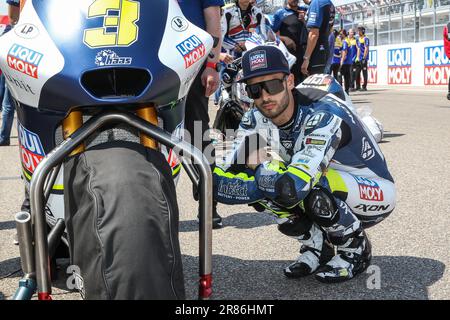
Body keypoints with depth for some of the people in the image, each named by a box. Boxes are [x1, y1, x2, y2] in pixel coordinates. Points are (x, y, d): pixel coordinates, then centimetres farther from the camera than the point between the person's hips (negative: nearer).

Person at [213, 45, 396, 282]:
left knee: (314, 187, -36)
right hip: (329, 200, 6)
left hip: (375, 193, -6)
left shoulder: (323, 115, -33)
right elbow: (223, 180, -16)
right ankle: (317, 246, 5)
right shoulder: (256, 120, -12)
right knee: (266, 183, -16)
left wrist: (259, 168, -26)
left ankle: (356, 248, -5)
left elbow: (294, 187, -44)